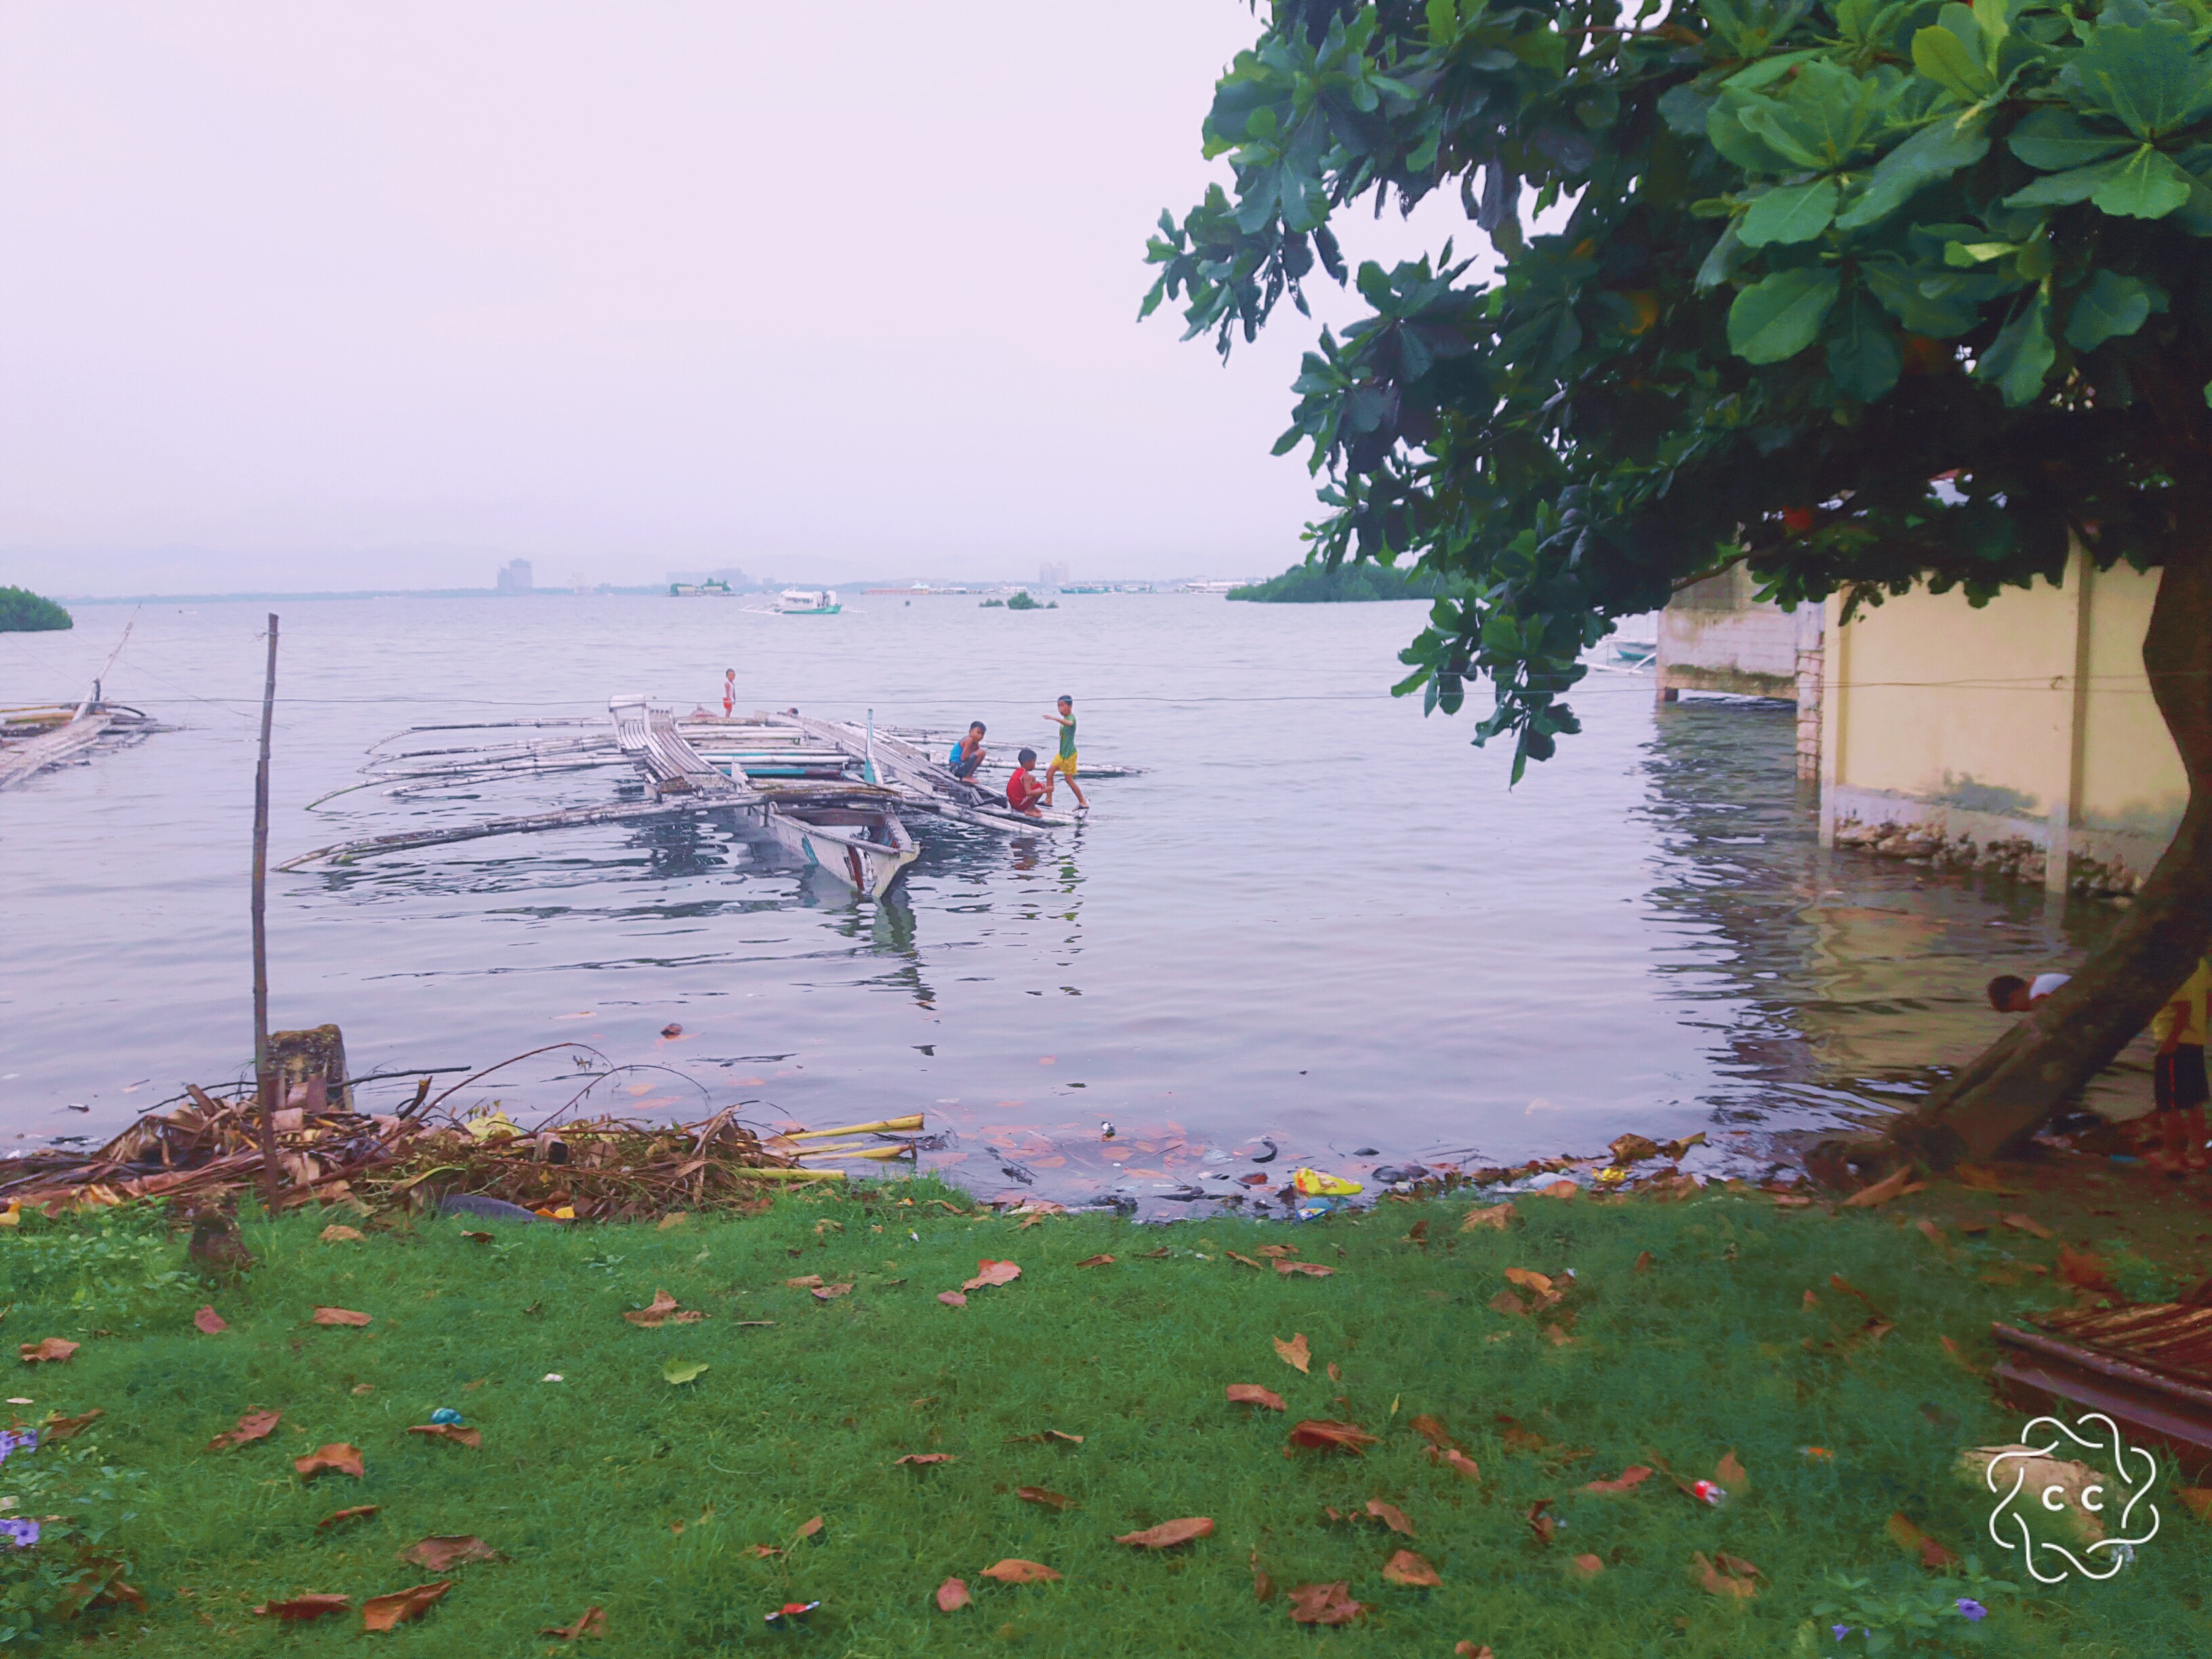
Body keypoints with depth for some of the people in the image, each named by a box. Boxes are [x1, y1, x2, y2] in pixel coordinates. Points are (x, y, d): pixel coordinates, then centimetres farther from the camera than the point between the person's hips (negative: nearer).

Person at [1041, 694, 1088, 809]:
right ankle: (1049, 800, 7)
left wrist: (1055, 718, -54)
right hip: (1062, 752, 9)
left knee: (1069, 779, -2)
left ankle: (1084, 803, 8)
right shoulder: (1065, 719, 13)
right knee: (1049, 772, 2)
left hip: (1069, 753, -9)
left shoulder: (1071, 717, -17)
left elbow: (1069, 723, -43)